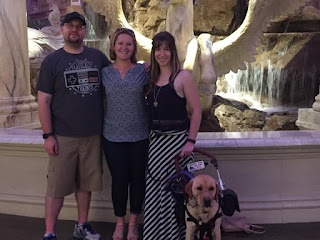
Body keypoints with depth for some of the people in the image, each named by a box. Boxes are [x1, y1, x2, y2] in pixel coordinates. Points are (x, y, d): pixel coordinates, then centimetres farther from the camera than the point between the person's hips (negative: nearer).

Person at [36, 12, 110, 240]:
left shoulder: (97, 56, 6)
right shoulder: (52, 61, -1)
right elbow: (43, 100, -3)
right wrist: (48, 135, -9)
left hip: (92, 135, 3)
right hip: (63, 136, -3)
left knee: (86, 183, 14)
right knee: (57, 187, 2)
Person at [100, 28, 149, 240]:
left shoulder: (143, 71, 0)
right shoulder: (105, 73, 3)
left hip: (139, 135, 0)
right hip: (113, 135, 0)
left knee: (137, 179, 8)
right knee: (119, 179, 3)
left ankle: (133, 223, 27)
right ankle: (120, 222, 25)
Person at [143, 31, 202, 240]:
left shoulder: (183, 77, -8)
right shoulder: (152, 77, 9)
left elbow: (196, 110, -10)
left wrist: (191, 142, -15)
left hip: (177, 139, -6)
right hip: (156, 140, 6)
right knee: (154, 190, 11)